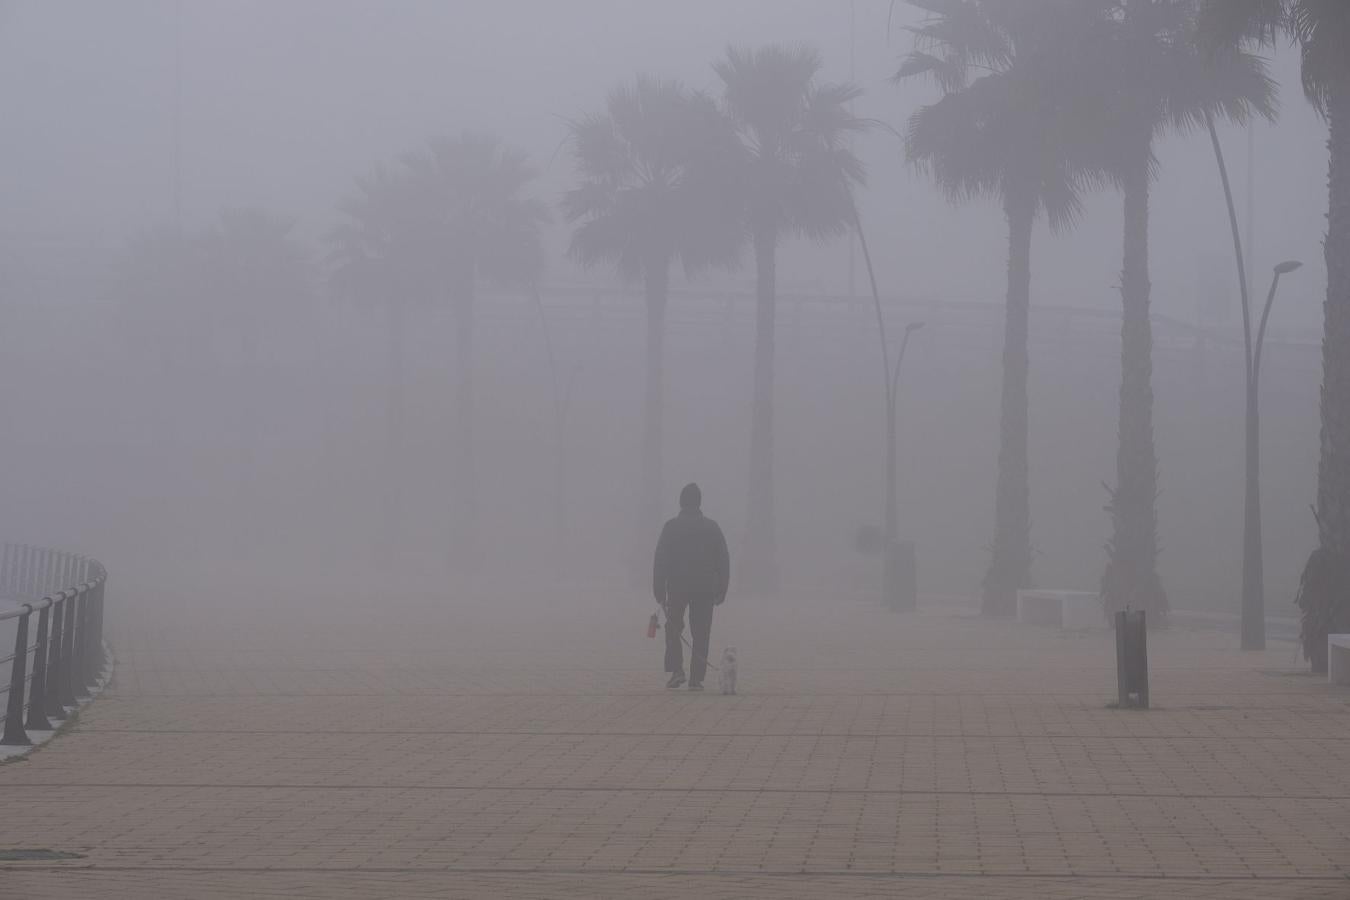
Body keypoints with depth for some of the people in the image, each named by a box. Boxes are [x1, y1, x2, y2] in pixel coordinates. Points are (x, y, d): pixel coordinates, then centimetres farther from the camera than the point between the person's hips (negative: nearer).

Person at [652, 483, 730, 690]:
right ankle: (696, 679, 2)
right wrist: (721, 591, 9)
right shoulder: (712, 528, 3)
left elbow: (660, 562, -4)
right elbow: (724, 561, 4)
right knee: (701, 634, 5)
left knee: (673, 628, 13)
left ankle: (676, 670, -4)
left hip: (677, 587, -1)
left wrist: (659, 592, 0)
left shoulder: (671, 527, -2)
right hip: (705, 589, 1)